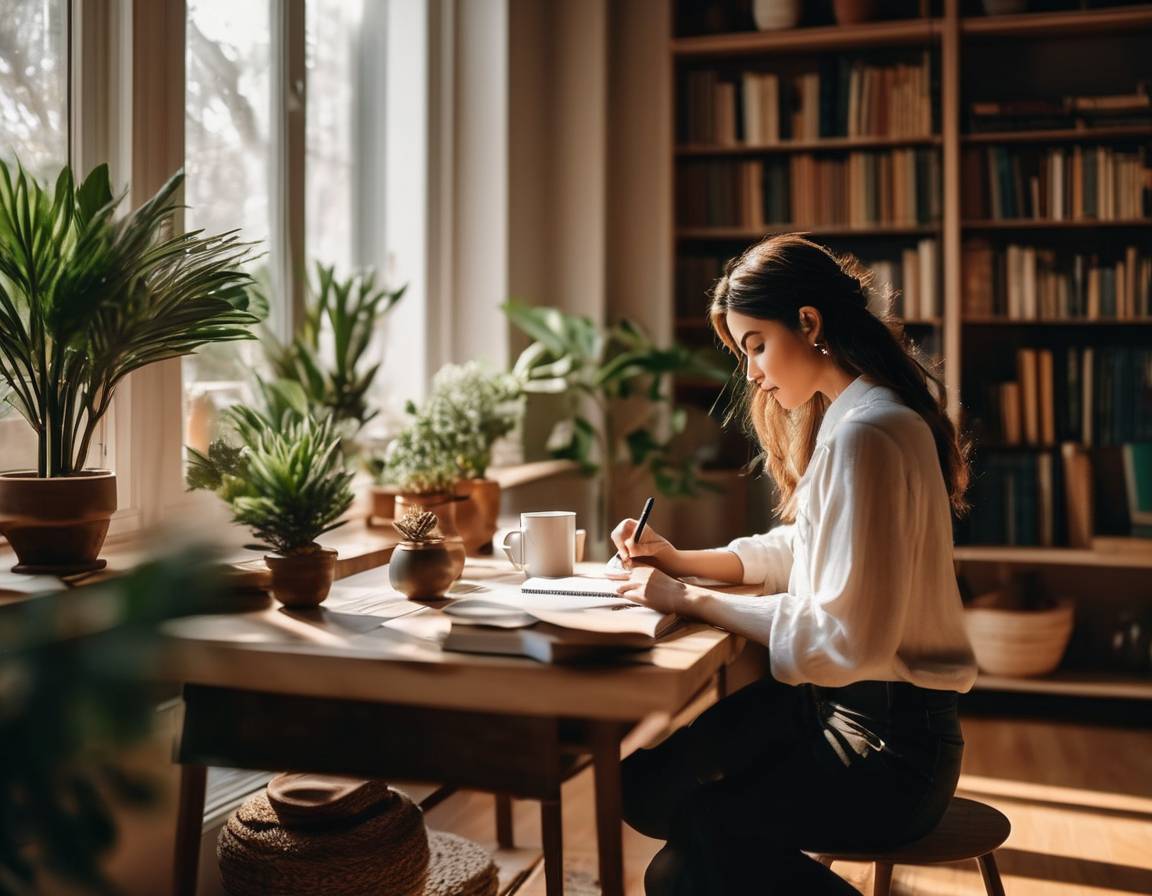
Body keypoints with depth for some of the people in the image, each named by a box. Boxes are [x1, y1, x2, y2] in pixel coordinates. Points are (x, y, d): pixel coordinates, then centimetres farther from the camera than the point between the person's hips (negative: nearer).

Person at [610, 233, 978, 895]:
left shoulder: (865, 434, -24)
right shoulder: (850, 413, 9)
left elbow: (845, 640, -26)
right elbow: (803, 549, 19)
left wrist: (693, 602, -19)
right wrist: (684, 562, 7)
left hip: (889, 747, -10)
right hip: (839, 702, 10)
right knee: (644, 782, 6)